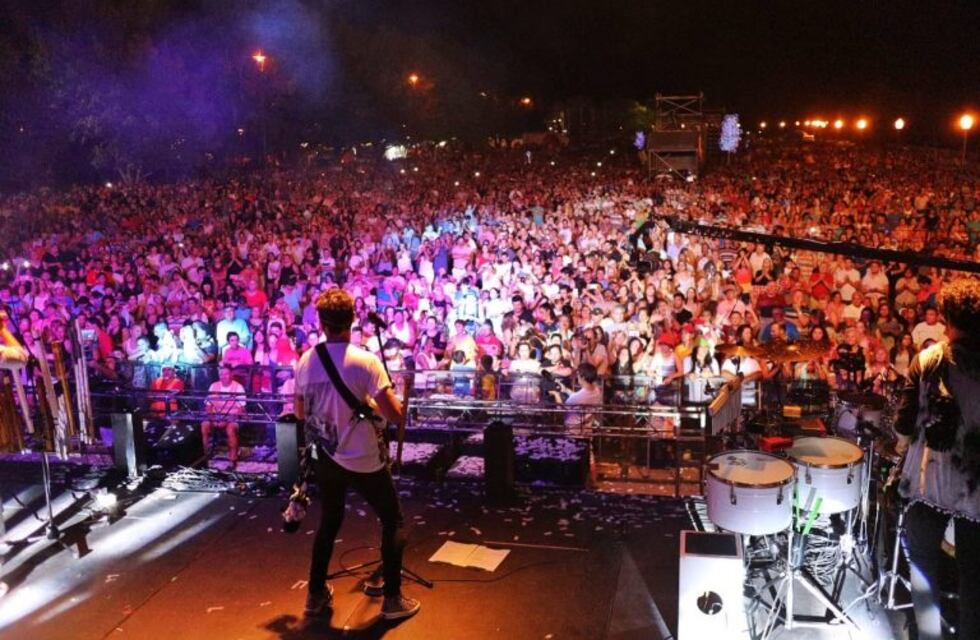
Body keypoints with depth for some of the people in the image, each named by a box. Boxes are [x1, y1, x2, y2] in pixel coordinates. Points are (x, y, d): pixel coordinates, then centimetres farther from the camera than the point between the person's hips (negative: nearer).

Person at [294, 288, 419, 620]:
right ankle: (392, 598, 15)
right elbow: (396, 416, -21)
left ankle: (316, 594, 32)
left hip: (324, 458, 5)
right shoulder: (365, 361, -20)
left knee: (329, 521, 24)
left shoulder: (305, 362, -3)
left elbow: (301, 412, 9)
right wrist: (397, 402, 0)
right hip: (364, 460, -5)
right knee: (393, 521, 12)